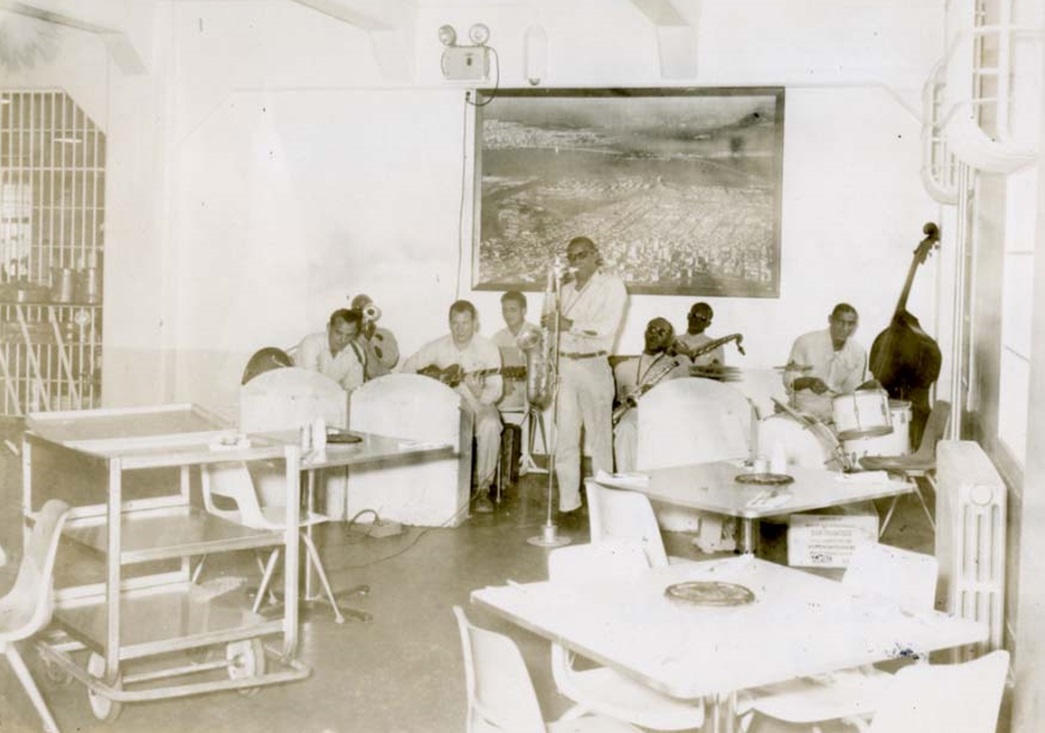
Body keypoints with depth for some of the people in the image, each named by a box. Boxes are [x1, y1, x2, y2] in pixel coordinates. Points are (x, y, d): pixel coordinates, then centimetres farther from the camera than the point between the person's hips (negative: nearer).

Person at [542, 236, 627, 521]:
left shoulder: (612, 285, 1)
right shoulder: (564, 290, 18)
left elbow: (608, 327, -12)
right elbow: (551, 324, 11)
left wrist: (569, 325, -16)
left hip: (593, 367, -4)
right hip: (563, 366, 5)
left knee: (599, 439, 0)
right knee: (565, 438, 3)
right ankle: (569, 503, 8)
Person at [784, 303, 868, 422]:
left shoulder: (859, 354, 2)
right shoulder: (806, 342, -9)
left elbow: (852, 390, 8)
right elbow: (789, 380, -7)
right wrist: (808, 381, -27)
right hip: (804, 411, -4)